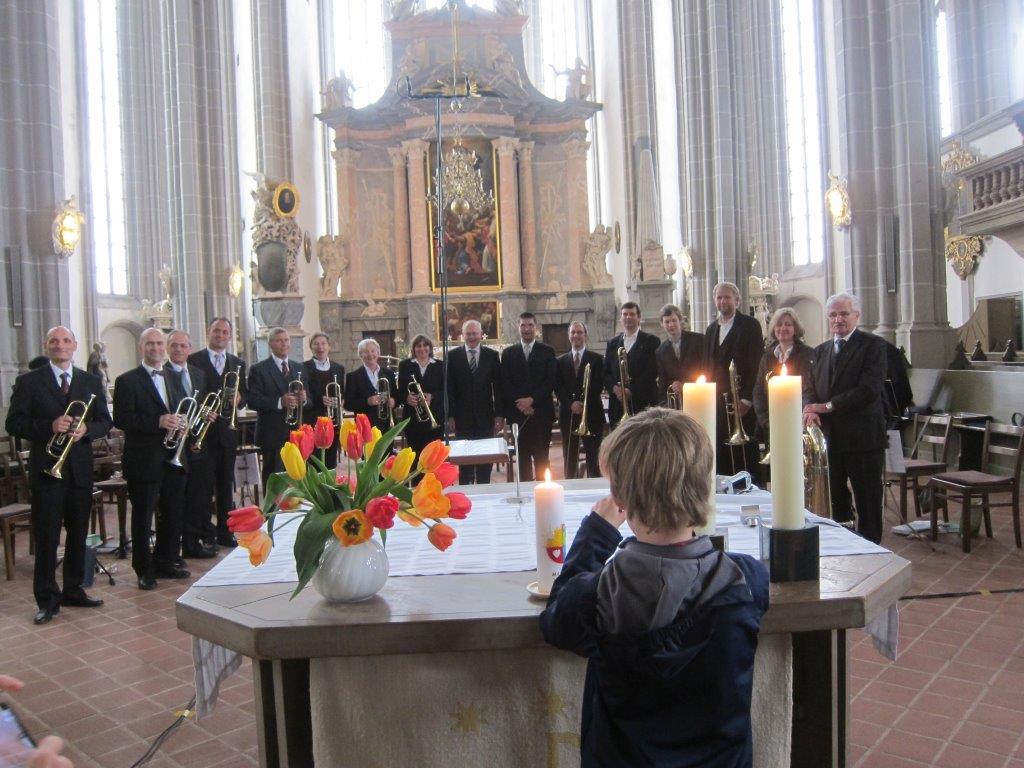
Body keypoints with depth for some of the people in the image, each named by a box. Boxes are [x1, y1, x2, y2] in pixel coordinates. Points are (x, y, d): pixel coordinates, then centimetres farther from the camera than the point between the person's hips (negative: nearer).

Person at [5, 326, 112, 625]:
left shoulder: (91, 382, 9)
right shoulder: (28, 382, 0)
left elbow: (104, 421, 8)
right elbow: (14, 423, -5)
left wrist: (86, 429, -13)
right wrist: (50, 427, -20)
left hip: (81, 468, 3)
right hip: (46, 468, -3)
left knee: (78, 533, 11)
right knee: (46, 537, 1)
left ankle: (73, 590, 24)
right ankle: (47, 599, 10)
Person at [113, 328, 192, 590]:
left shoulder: (173, 379, 15)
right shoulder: (127, 381, -5)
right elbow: (121, 419, -14)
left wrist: (181, 423, 0)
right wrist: (158, 422, -23)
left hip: (174, 460, 6)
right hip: (144, 462, -6)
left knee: (173, 515, 12)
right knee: (143, 517, 3)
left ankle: (165, 562, 26)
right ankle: (144, 570, 14)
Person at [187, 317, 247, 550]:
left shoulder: (237, 363, 14)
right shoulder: (193, 360, 0)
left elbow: (245, 393, 15)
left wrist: (239, 398, -7)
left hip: (227, 430, 5)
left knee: (226, 483, 11)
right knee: (201, 485, -4)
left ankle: (225, 531, 21)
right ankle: (201, 535, 1)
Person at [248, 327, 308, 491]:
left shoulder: (299, 368, 15)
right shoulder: (258, 370, -1)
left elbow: (308, 397, 17)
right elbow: (253, 401, -9)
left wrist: (304, 399, -7)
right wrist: (279, 402, -22)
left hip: (297, 433, 5)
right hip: (273, 434, -4)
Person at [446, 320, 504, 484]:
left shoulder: (492, 355, 4)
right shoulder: (453, 355, 2)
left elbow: (498, 387, 4)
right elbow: (449, 388, 0)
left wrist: (499, 414, -1)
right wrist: (450, 415, -4)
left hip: (485, 415, 1)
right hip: (462, 417, -1)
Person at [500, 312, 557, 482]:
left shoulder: (547, 352, 6)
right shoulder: (508, 353, 9)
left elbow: (550, 382, -1)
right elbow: (505, 384, 3)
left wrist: (532, 400, -12)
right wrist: (521, 404, -8)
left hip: (541, 413, -1)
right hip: (518, 414, 1)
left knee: (542, 457, 0)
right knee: (523, 457, 3)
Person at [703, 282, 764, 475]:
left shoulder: (750, 325, -2)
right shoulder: (711, 329, 17)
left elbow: (755, 365, -8)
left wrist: (747, 400, -14)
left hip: (742, 402, -5)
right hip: (716, 400, 5)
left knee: (744, 453, -4)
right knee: (721, 454, 4)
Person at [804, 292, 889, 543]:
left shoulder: (873, 345, -3)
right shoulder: (821, 350, 17)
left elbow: (869, 389, -14)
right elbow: (809, 386, 12)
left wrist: (828, 406, -12)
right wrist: (811, 409, -10)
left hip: (863, 439, -5)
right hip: (829, 437, 5)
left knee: (868, 505, 3)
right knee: (834, 504, 10)